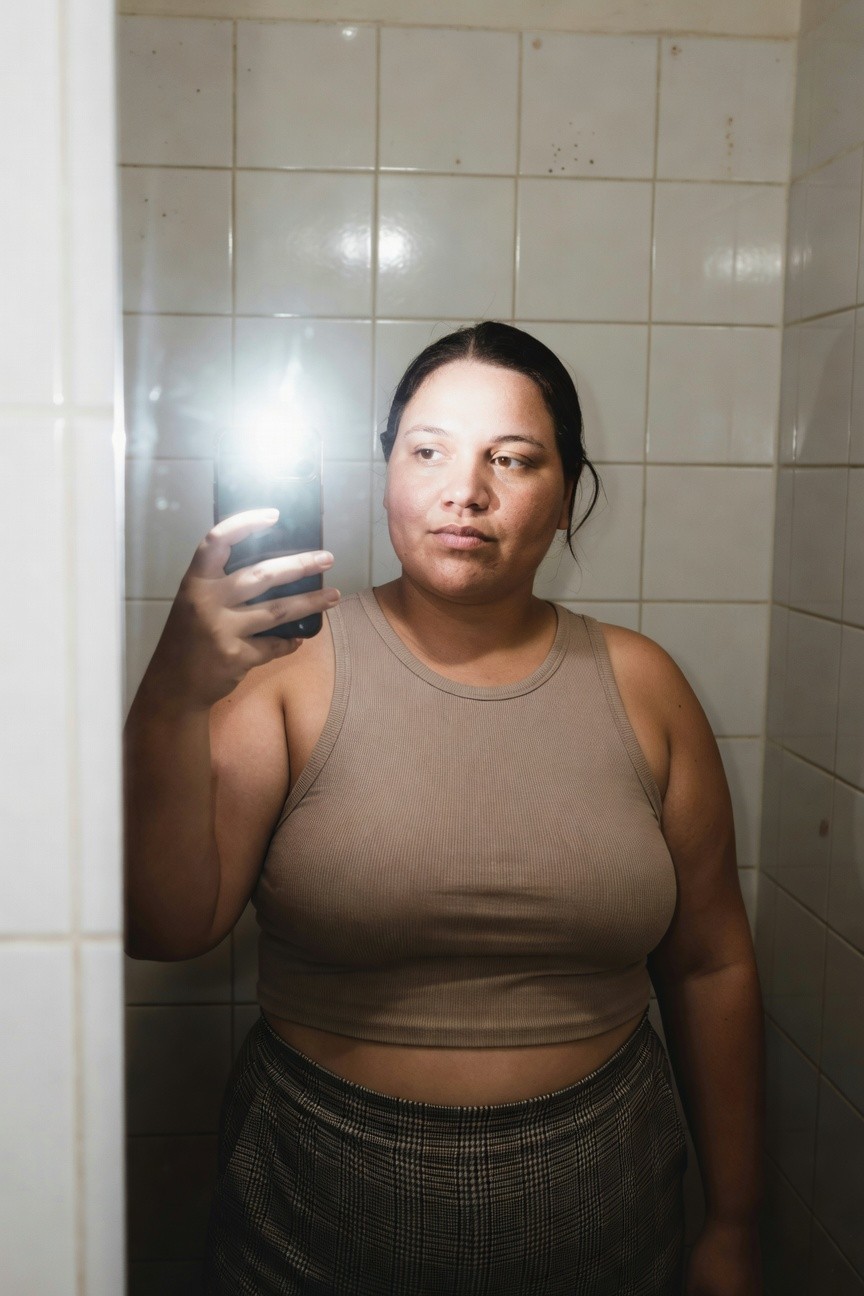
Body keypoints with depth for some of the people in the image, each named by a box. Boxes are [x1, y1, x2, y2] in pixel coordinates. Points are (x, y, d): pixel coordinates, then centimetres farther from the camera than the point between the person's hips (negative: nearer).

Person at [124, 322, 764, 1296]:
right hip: (317, 1216, -1)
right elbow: (165, 927, -18)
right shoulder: (293, 666, -9)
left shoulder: (639, 685, -2)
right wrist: (173, 699, -33)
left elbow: (710, 967, 3)